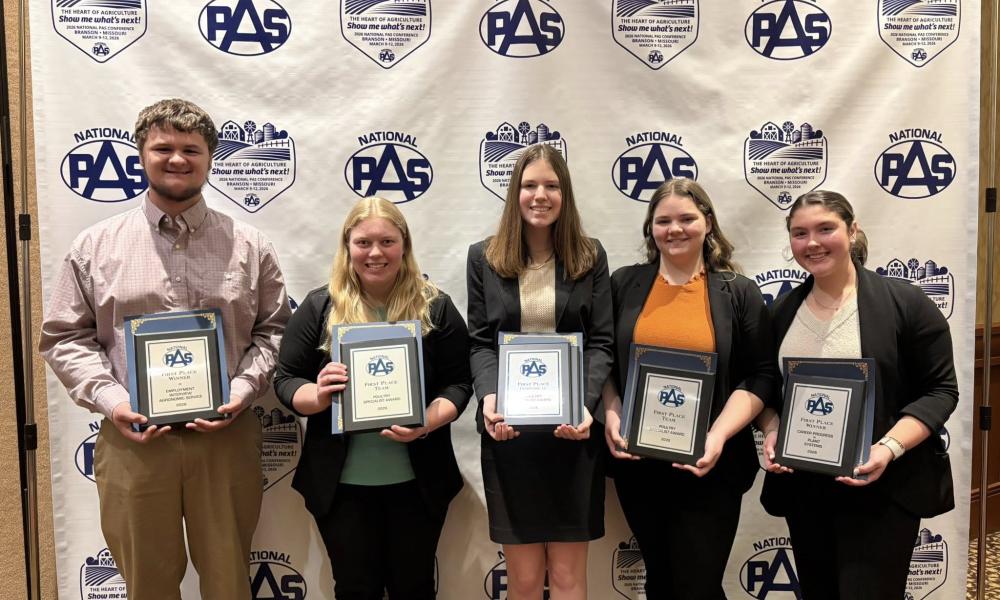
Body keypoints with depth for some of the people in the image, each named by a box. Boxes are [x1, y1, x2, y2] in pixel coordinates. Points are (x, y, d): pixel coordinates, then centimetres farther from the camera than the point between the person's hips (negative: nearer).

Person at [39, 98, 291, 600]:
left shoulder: (248, 246, 4)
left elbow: (274, 330, 7)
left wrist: (242, 391, -8)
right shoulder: (95, 246, 3)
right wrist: (109, 399, -9)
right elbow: (64, 337, 6)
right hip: (133, 437, 0)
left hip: (225, 437, 0)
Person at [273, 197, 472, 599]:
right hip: (341, 482, 0)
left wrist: (428, 421, -21)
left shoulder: (436, 307, -2)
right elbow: (285, 379, 1)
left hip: (417, 480, 0)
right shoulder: (320, 306, -1)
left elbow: (458, 383, -2)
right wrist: (317, 396, -20)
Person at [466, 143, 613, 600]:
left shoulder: (590, 257, 4)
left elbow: (600, 343, 0)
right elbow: (480, 343, 2)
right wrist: (489, 398, -17)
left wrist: (584, 405, -17)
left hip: (571, 428, 0)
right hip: (507, 430, 1)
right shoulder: (484, 258, 5)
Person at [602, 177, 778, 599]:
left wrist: (719, 435, -15)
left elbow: (760, 376, -3)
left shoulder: (739, 293, 0)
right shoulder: (624, 284, 5)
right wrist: (611, 414, -9)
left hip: (709, 467, -2)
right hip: (637, 463, 2)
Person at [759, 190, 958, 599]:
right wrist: (771, 434, -5)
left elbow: (939, 390, -8)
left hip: (881, 488, -4)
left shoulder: (904, 302, -7)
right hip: (802, 487, 5)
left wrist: (889, 448, -21)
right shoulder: (784, 311, 7)